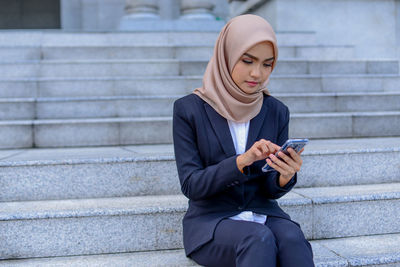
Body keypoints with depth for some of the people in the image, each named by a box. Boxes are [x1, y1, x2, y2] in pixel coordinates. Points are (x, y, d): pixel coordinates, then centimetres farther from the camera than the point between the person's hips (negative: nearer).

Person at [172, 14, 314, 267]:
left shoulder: (277, 112, 2)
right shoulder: (189, 109, -7)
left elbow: (271, 190, 3)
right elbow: (190, 185, -11)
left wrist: (286, 175, -21)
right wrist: (242, 161, -26)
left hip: (264, 215, 3)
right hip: (211, 220, -2)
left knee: (292, 239, -31)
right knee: (259, 239, -34)